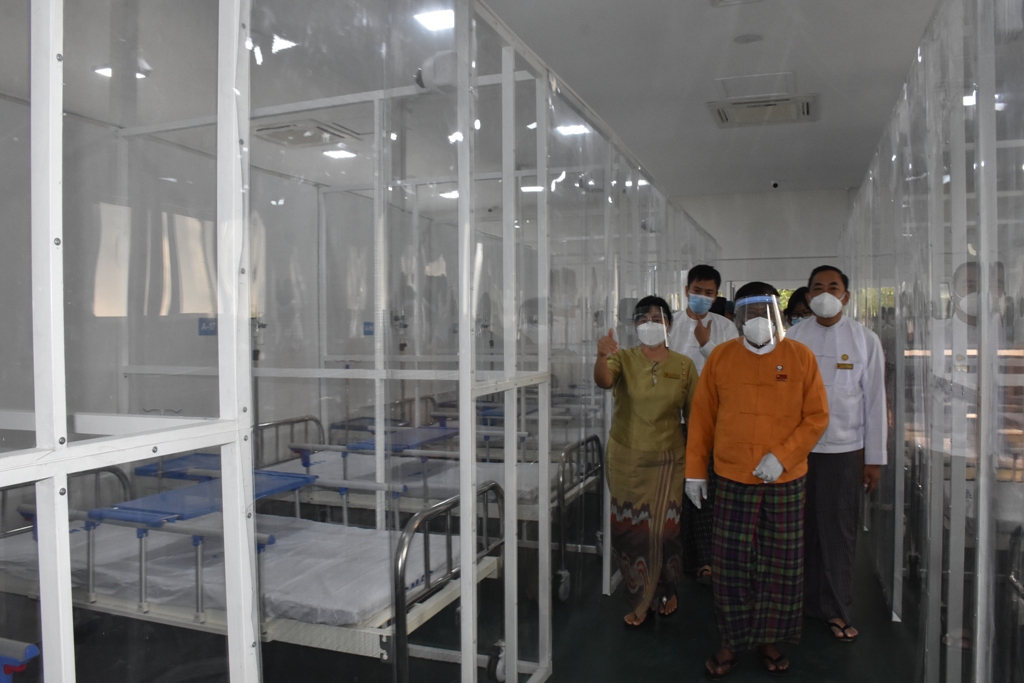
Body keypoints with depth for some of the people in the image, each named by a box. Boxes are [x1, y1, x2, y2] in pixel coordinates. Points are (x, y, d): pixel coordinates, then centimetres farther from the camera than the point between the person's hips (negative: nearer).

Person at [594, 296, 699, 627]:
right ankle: (640, 599, 26)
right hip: (626, 459, 0)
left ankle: (666, 590, 32)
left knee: (663, 529, 3)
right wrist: (602, 356, -46)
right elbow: (603, 381, -25)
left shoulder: (684, 366, 0)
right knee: (630, 529, 7)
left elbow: (693, 416, 3)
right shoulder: (623, 359, -3)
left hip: (667, 460, 0)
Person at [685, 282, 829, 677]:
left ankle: (769, 639, 27)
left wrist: (782, 456, -13)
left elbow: (817, 416, -2)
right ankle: (731, 642, 21)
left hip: (786, 481, 0)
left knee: (781, 563, 9)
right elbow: (702, 418, 4)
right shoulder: (720, 357, 0)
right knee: (731, 562, 4)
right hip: (733, 480, 0)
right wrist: (695, 470, 4)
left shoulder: (801, 357, -2)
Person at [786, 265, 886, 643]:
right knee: (802, 527, 6)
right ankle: (803, 601, 21)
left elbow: (875, 401, 3)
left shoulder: (865, 339, 2)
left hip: (845, 449, 0)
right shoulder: (793, 338, 2)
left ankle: (837, 610, 20)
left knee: (839, 530, 5)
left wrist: (874, 458, 1)